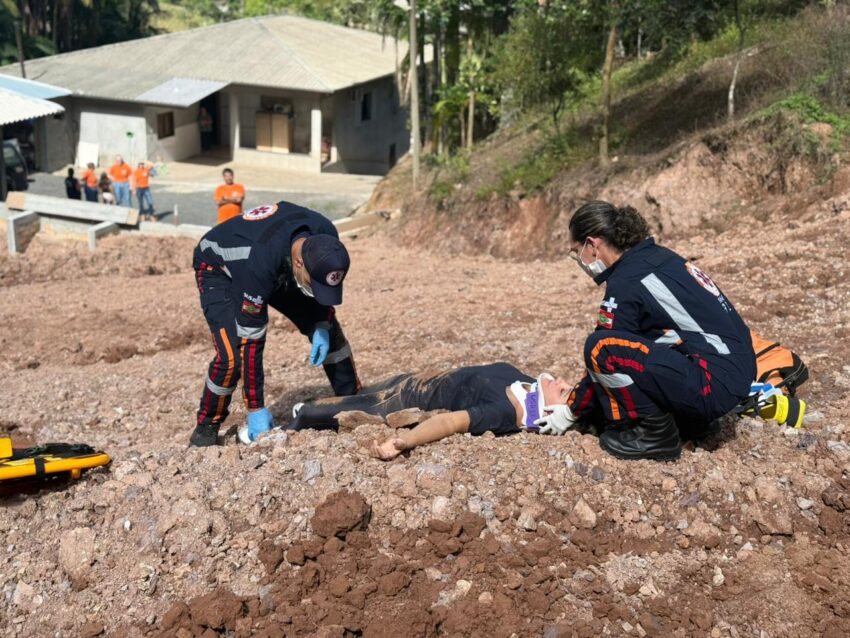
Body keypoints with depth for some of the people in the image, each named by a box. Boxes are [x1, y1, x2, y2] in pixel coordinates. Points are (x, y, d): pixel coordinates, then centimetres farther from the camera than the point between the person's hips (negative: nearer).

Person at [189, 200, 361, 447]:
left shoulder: (325, 238, -29)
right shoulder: (260, 261, -45)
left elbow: (324, 287, -3)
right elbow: (251, 340, -37)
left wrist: (322, 325, -14)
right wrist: (256, 409, -31)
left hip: (280, 269, 6)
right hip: (219, 269, -5)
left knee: (329, 331, -2)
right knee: (232, 355, -24)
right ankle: (206, 426, 0)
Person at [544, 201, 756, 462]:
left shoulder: (627, 283, -15)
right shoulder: (655, 256, 11)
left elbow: (603, 351, -8)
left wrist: (570, 412, 7)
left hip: (715, 383, -10)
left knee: (601, 348, -21)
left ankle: (656, 434, -8)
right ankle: (689, 416, 14)